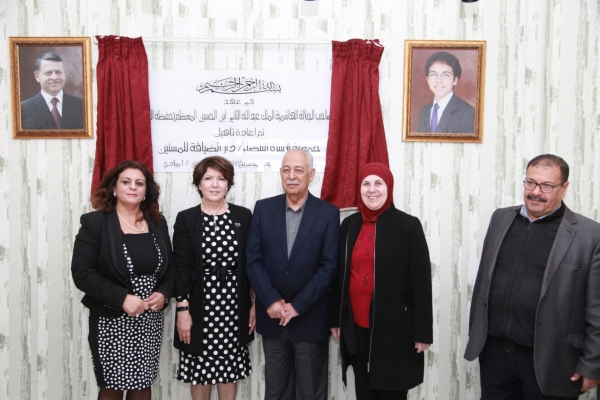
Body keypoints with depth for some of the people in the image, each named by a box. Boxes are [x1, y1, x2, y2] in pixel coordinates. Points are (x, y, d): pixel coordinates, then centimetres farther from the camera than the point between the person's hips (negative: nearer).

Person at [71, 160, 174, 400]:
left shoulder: (158, 223, 6)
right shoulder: (94, 222, -6)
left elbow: (170, 266, 11)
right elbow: (82, 273, -12)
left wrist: (163, 294, -9)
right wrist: (121, 298, -21)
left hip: (151, 320, 4)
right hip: (111, 321, -3)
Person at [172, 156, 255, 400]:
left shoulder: (244, 217, 2)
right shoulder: (185, 219, -2)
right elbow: (181, 268, -4)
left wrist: (255, 304, 2)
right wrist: (182, 309, -8)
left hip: (234, 306, 1)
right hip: (199, 306, -1)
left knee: (230, 368, 13)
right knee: (199, 371, 11)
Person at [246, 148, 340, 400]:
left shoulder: (328, 213, -4)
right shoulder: (263, 209, 2)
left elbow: (329, 266, -9)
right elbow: (253, 259, -2)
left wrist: (298, 305, -13)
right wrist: (271, 301, -13)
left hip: (311, 318, -2)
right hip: (272, 316, 2)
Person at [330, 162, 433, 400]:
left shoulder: (408, 225, -7)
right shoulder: (349, 225, 4)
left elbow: (421, 281, -7)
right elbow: (340, 275, 8)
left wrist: (422, 330, -9)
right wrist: (336, 319, 9)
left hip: (395, 325, -3)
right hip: (357, 325, 4)